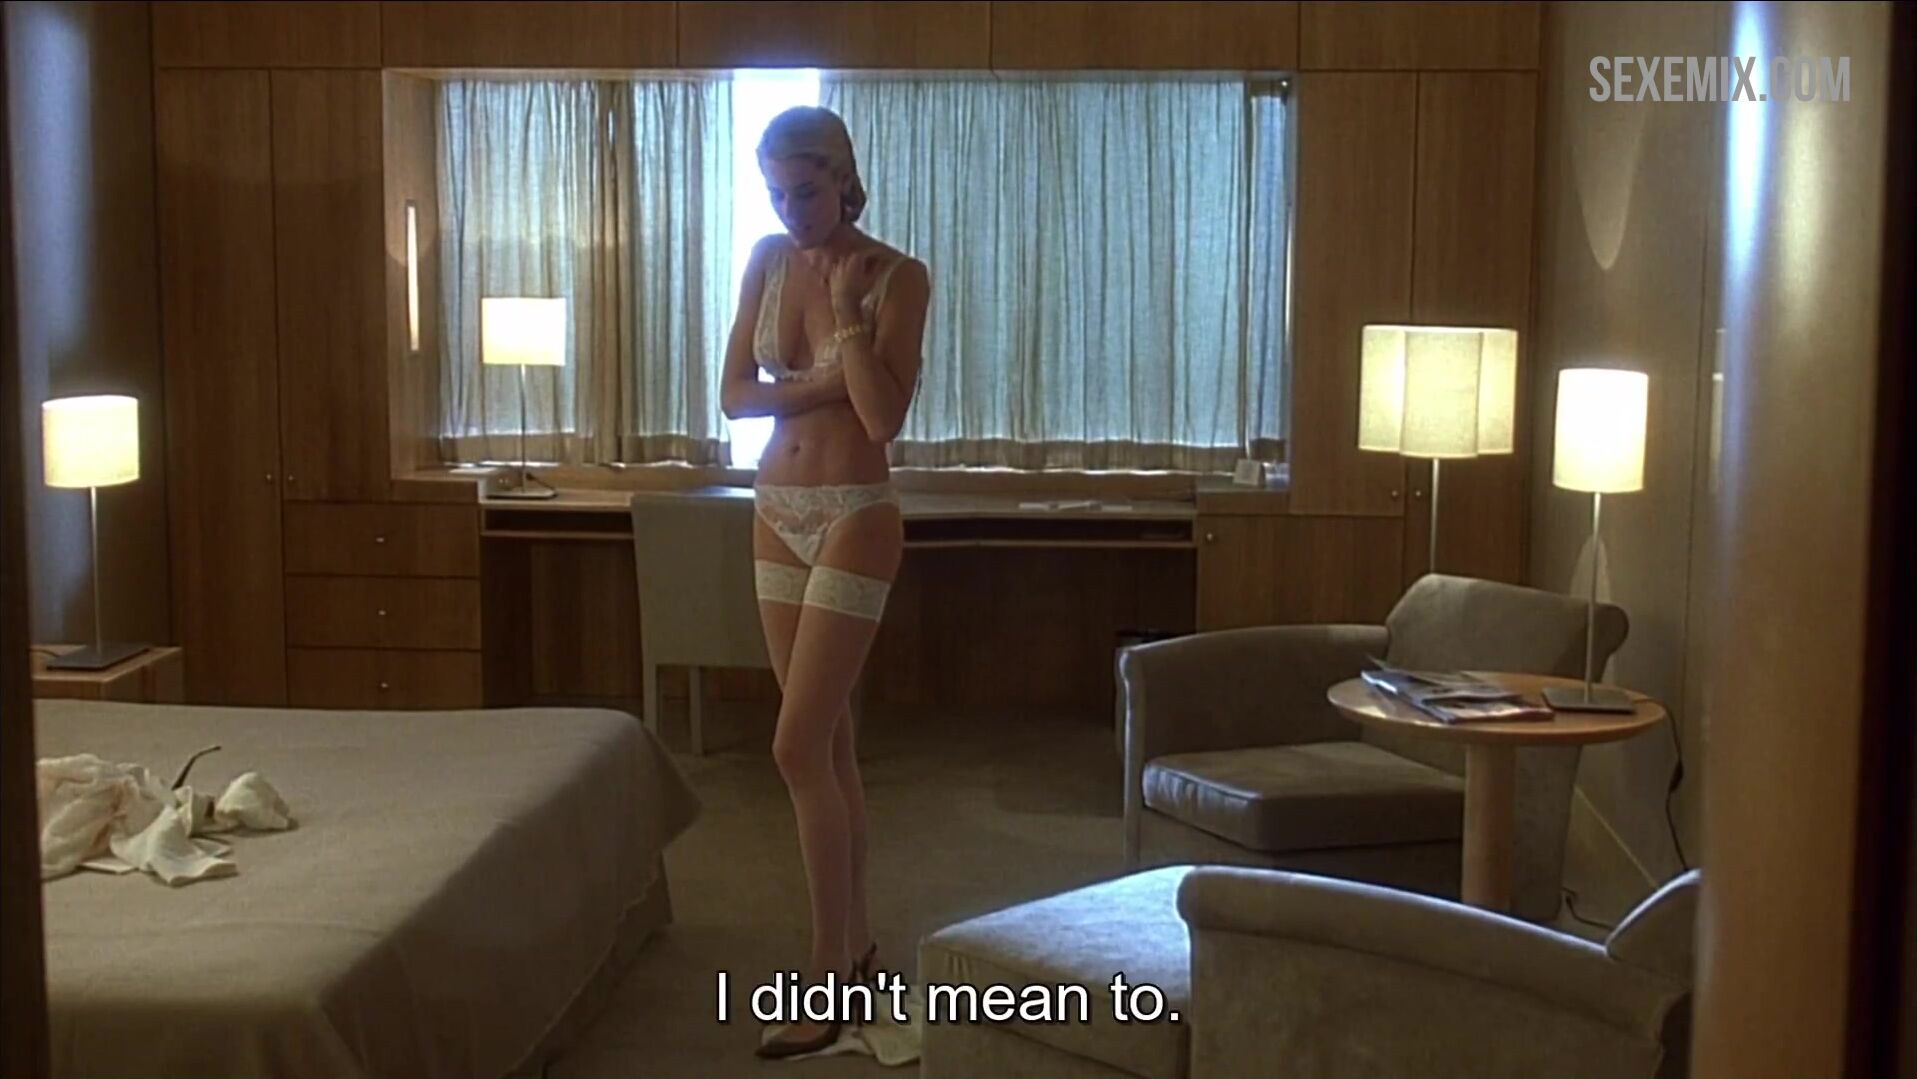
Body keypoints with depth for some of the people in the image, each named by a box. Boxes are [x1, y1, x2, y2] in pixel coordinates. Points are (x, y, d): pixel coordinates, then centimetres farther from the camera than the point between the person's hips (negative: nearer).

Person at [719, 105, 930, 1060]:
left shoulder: (897, 276, -11)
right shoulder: (768, 260, 5)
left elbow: (885, 419, -18)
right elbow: (732, 395, 2)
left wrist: (846, 310, -18)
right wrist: (818, 385, -12)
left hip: (854, 519, -6)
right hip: (777, 513, 6)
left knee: (798, 747, -11)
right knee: (828, 740, 13)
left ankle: (825, 980, -2)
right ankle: (856, 942, 26)